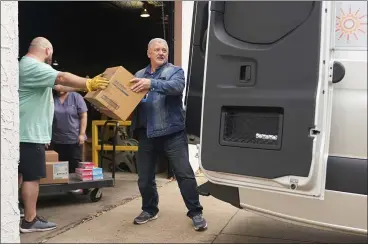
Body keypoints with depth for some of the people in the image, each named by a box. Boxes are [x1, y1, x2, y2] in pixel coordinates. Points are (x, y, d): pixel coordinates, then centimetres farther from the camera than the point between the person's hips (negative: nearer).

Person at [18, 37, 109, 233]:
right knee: (32, 176, -4)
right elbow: (62, 78, -28)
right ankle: (30, 221, 3)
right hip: (30, 132, -11)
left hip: (25, 131, 11)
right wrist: (89, 84, -23)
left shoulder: (28, 66, 20)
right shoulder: (33, 67, -15)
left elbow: (56, 86, 20)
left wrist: (83, 86, 17)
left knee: (21, 174, 16)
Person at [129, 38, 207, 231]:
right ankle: (149, 210, 33)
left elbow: (176, 87, -20)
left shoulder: (175, 71, 3)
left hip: (172, 133, -4)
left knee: (184, 174, -3)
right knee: (144, 177, 12)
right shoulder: (139, 75, 16)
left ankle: (195, 213, 10)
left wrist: (152, 83, -31)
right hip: (146, 134, 5)